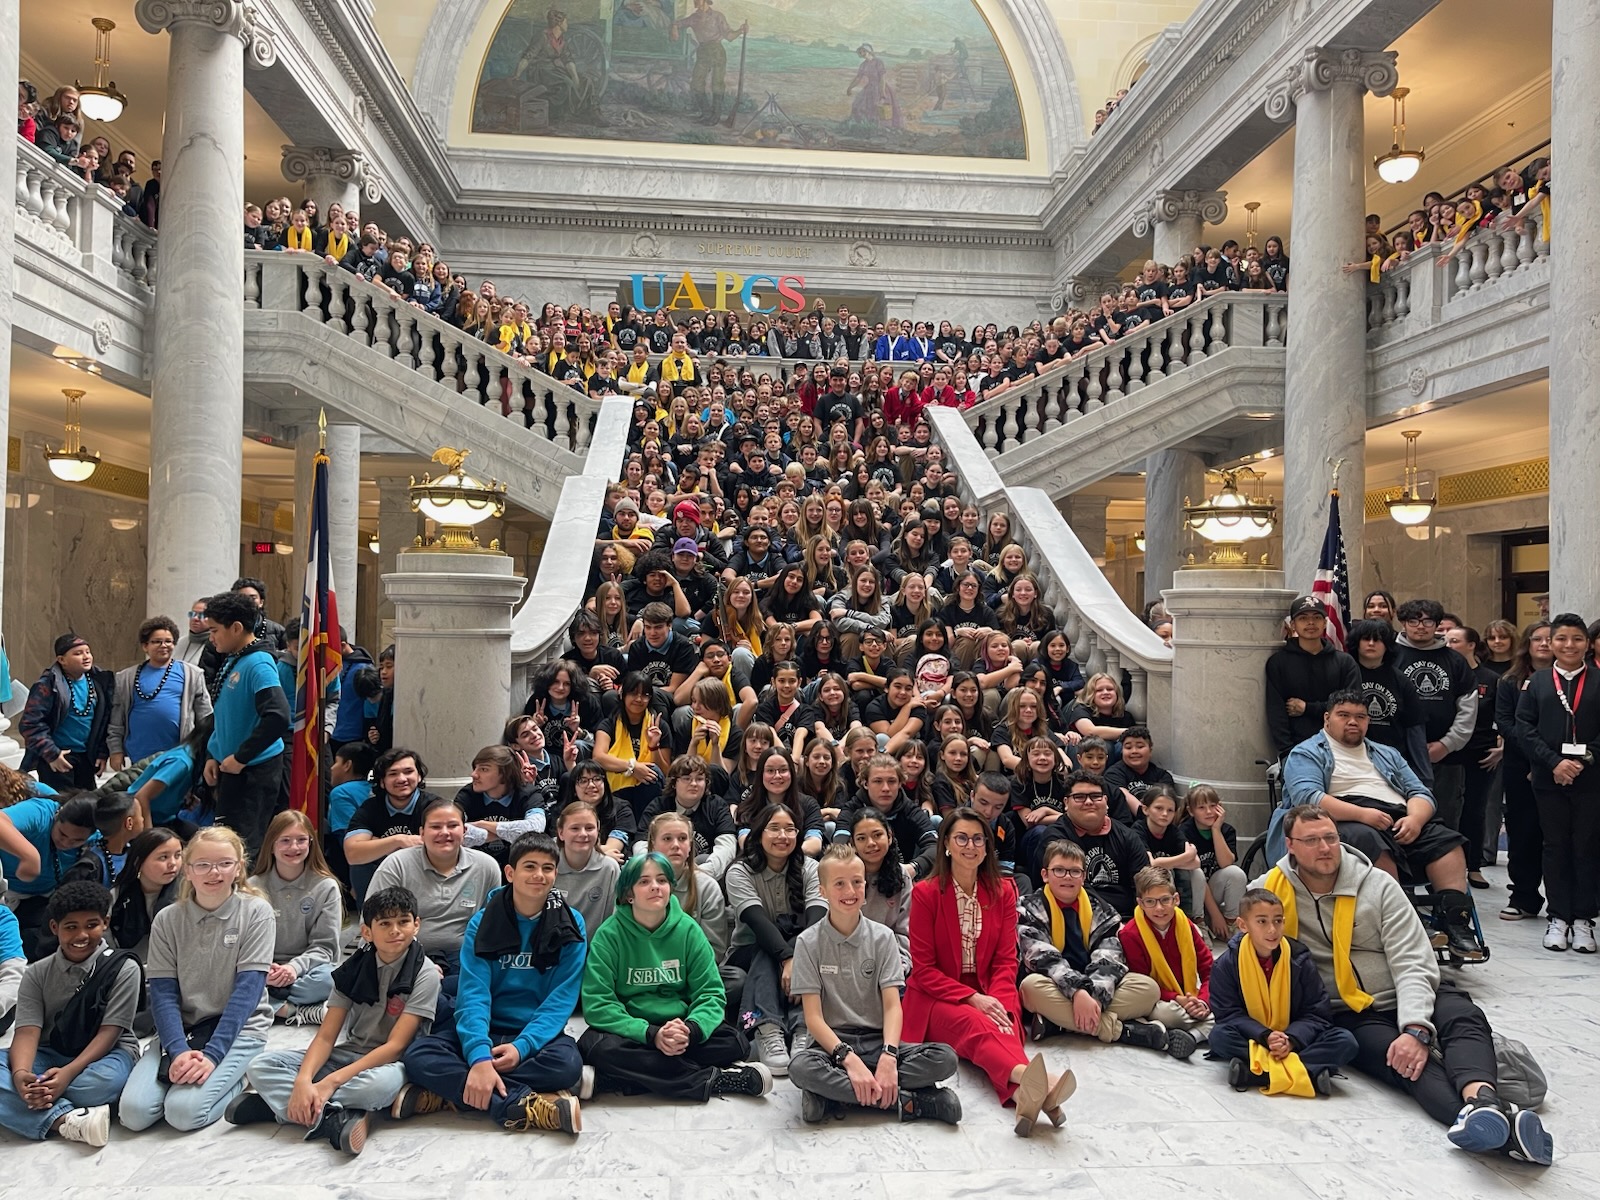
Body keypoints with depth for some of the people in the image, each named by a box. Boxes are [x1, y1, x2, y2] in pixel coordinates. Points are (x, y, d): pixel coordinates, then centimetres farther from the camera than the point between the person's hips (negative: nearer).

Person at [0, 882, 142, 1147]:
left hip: (106, 1054, -3)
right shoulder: (36, 974, 2)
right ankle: (67, 1119, -37)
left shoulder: (123, 968, -7)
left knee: (106, 1081, -39)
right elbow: (27, 1032, -9)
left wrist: (68, 1073, -28)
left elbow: (109, 1032, -12)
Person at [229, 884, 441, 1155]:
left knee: (382, 1082, -40)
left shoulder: (424, 973, -13)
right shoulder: (353, 968, 1)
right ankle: (335, 1119, -28)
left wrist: (331, 1082, -25)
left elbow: (395, 1045, -18)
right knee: (261, 1067, -13)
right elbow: (326, 1036, -3)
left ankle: (276, 1103, -25)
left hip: (389, 1062, -5)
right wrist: (303, 1080, -24)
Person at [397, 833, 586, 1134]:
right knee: (418, 1056, -27)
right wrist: (479, 1055, -32)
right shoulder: (482, 922, -4)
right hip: (485, 1029, 1)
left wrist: (523, 1046, -25)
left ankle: (450, 1092, -25)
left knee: (568, 1063, -34)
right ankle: (530, 1107, -33)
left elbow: (561, 999, -8)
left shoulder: (570, 926, -4)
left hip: (537, 1033, -1)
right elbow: (473, 993, -15)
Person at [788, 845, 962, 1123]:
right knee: (800, 1067, -36)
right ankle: (905, 1100, -24)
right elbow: (813, 1017, -8)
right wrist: (850, 1059, -24)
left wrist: (888, 1056, -23)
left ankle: (833, 1097, -23)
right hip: (832, 1043, -2)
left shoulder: (882, 937, 4)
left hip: (876, 1040, 3)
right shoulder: (808, 942, -2)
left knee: (945, 1058, -22)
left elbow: (893, 1006, -4)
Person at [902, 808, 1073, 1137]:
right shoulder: (925, 893, -2)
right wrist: (972, 999, -16)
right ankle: (1038, 1083, -66)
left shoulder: (1003, 891, 9)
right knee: (976, 1025, -36)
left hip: (989, 997, 3)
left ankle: (1025, 1094, -65)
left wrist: (996, 1002, -15)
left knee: (1001, 1031, -33)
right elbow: (924, 969, -4)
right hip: (938, 999, -3)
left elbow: (1006, 960, 5)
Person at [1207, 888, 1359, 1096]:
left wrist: (1291, 1039, -24)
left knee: (1346, 1041, -21)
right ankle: (1308, 1073, -34)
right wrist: (1265, 1036, -27)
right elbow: (1228, 1014, -10)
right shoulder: (1227, 964, -8)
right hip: (1253, 1040, -1)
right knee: (1219, 1035, -30)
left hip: (1294, 1040, 2)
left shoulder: (1300, 961, -5)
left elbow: (1317, 1014, -5)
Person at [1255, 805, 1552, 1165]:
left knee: (1464, 1016, -31)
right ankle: (1499, 1126, -60)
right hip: (1349, 1017, -2)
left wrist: (1416, 1029, -27)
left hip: (1403, 999, 2)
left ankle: (1481, 1100, -61)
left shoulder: (1379, 885, -4)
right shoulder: (1269, 890, -4)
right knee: (1399, 1057, -34)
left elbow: (1413, 965, -10)